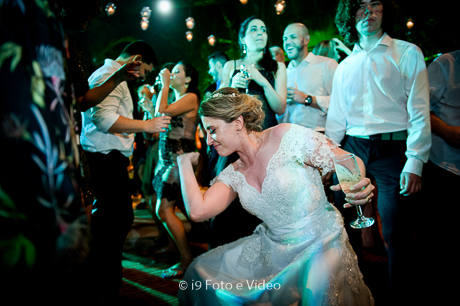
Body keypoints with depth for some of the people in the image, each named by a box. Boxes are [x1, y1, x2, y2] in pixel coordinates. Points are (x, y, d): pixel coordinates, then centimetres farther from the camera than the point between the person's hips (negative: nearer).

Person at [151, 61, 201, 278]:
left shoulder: (191, 98, -9)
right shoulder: (176, 100, 19)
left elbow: (161, 112, -20)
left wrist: (165, 84, -9)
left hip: (179, 160, -10)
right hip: (167, 159, 10)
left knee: (165, 211, -11)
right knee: (163, 210, 12)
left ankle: (187, 259, -1)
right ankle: (185, 256, 22)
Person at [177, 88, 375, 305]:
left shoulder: (287, 137, -14)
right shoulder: (234, 174, 4)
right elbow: (198, 210, -9)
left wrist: (358, 187, -35)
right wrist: (185, 163, 1)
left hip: (321, 242, -6)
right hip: (273, 246, 6)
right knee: (202, 271, 3)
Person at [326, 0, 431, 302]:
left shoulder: (407, 53, 2)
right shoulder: (345, 66, 14)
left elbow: (419, 111, -5)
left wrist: (415, 162, -14)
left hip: (392, 149, -4)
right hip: (352, 149, 4)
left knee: (397, 234, -4)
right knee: (345, 224, 11)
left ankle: (402, 295, 15)